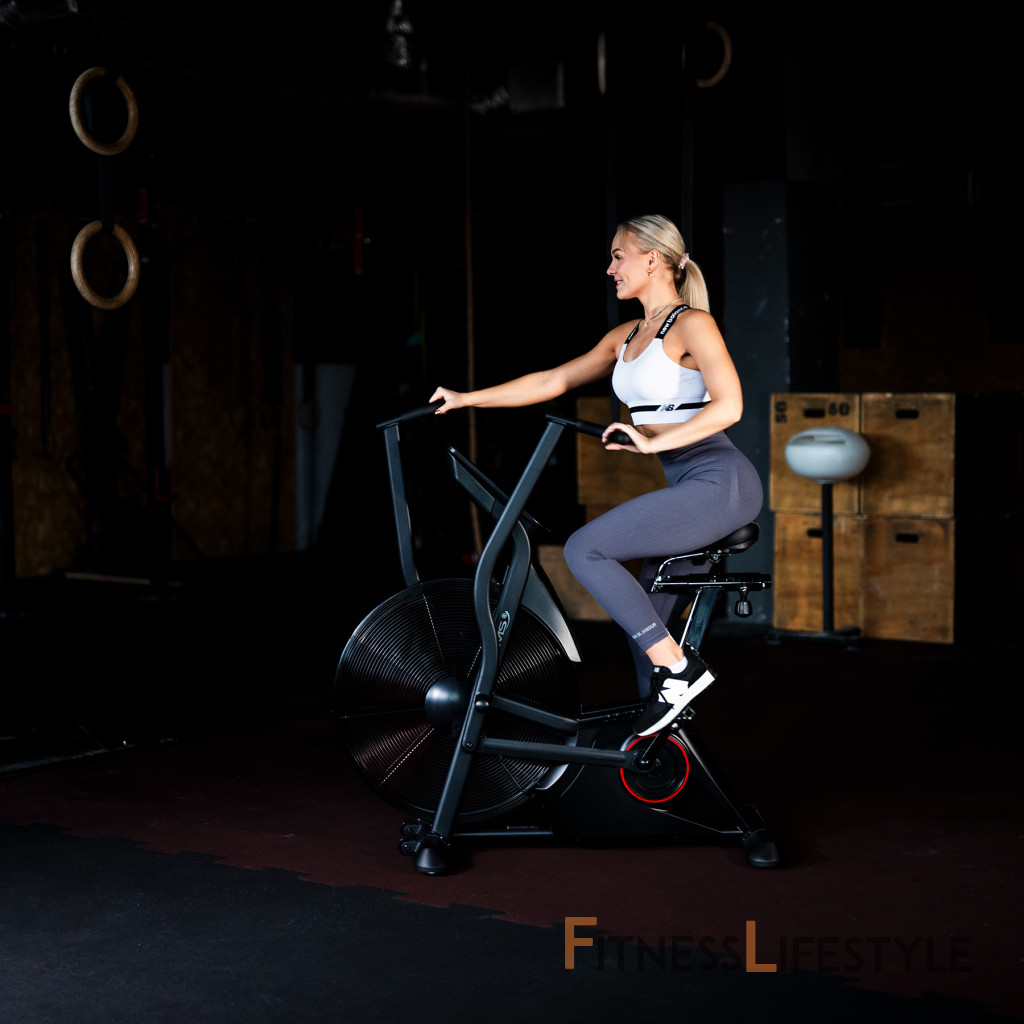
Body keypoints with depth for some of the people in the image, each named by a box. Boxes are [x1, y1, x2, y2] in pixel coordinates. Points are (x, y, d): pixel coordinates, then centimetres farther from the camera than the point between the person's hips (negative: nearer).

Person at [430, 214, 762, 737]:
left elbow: (728, 405, -19)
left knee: (584, 549, -17)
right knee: (643, 619, 7)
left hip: (719, 484, -9)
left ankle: (677, 666, -13)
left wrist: (653, 441, -25)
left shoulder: (691, 324, -8)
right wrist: (468, 398, 19)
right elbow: (553, 381, 21)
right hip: (687, 490, 9)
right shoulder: (625, 337, 17)